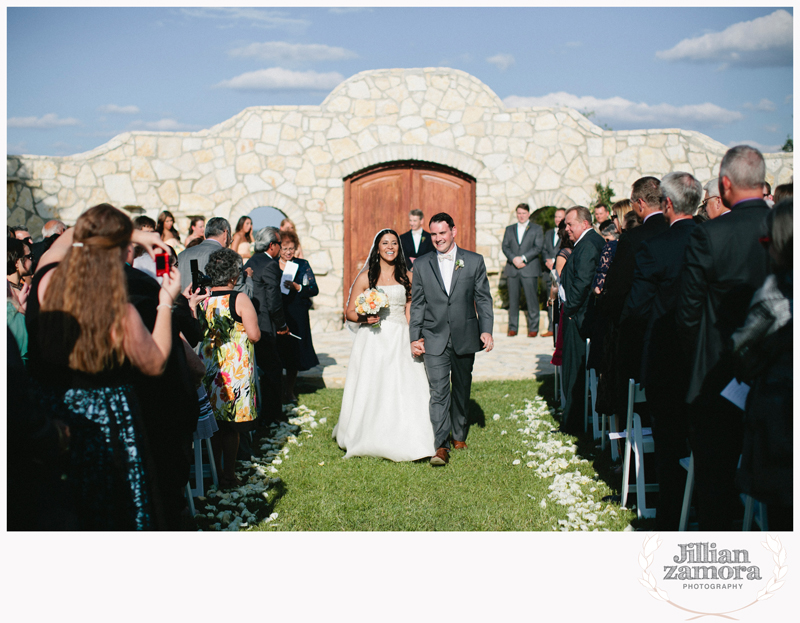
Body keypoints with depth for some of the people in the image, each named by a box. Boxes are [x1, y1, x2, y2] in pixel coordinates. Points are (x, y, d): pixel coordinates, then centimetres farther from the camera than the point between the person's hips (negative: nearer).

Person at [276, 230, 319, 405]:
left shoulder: (302, 265, 6)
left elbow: (314, 289, -3)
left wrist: (296, 286, -17)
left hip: (297, 316, 1)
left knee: (294, 352, 6)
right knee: (277, 352, -3)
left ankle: (289, 390, 21)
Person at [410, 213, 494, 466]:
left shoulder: (474, 261, 2)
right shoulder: (421, 264, 5)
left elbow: (483, 299, 4)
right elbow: (417, 304, 7)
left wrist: (486, 330, -6)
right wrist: (415, 337, 2)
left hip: (464, 338, 1)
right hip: (434, 338, -1)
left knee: (462, 389, 12)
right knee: (438, 391, -9)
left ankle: (459, 435, 30)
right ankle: (441, 445, -8)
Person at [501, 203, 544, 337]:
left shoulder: (537, 229, 8)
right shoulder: (509, 229, 17)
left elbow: (538, 247, -2)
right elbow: (505, 246, 8)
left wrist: (523, 258, -13)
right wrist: (513, 259, -10)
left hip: (529, 269, -3)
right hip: (512, 269, 3)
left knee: (532, 299, -4)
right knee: (513, 299, 3)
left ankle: (533, 328, 2)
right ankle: (512, 328, 8)